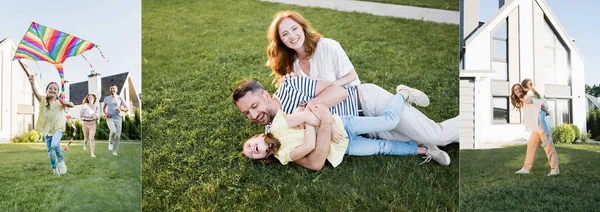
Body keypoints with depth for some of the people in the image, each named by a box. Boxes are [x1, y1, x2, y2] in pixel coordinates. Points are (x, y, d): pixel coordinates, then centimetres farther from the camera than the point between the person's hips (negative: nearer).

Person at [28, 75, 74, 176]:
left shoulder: (59, 101, -4)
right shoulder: (43, 100, -1)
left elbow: (71, 105, -14)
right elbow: (36, 93, -19)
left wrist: (67, 103, -38)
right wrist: (32, 83, -38)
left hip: (58, 128, -3)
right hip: (47, 129, 3)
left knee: (55, 145, -27)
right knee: (50, 151, 7)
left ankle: (61, 162, -3)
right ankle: (55, 168, 25)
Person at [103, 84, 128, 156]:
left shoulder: (120, 98, 3)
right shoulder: (106, 98, 7)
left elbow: (127, 108, 4)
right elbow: (103, 108, 19)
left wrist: (120, 109, -16)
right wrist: (105, 113, -1)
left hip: (118, 118, 1)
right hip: (110, 118, -1)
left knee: (118, 136, -1)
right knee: (113, 131, -27)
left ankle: (115, 151, 13)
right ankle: (110, 142, 2)